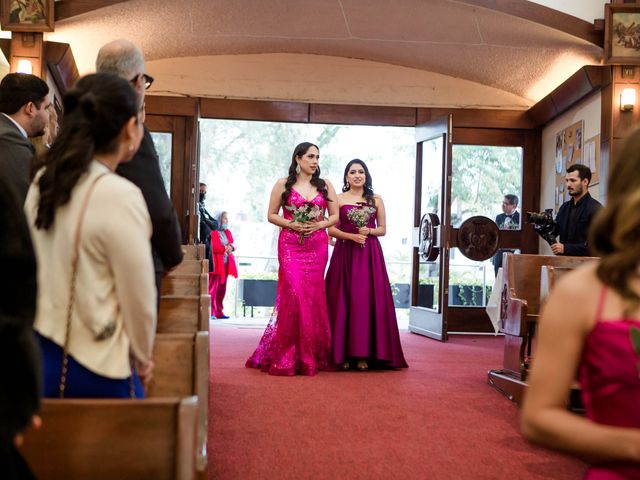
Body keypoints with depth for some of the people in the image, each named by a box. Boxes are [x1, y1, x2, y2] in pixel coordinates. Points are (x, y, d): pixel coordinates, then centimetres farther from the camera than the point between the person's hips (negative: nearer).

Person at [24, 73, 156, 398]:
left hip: (40, 355, 7)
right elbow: (139, 300, -12)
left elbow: (43, 271, 11)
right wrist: (142, 358, 4)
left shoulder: (42, 184, 2)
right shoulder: (120, 196, -18)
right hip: (96, 368, -6)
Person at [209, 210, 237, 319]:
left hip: (226, 264, 7)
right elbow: (213, 247, -15)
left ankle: (219, 312, 12)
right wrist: (225, 248, -9)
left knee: (222, 289, 8)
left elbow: (232, 244, 14)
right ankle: (211, 312, -10)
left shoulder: (227, 232, 19)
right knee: (213, 288, -9)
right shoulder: (214, 232, -5)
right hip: (216, 264, -7)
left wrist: (231, 247, -8)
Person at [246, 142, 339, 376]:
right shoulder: (283, 185, 5)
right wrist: (291, 224, -11)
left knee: (313, 297, 2)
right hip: (290, 245, -2)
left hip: (317, 247, 2)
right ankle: (287, 356, -4)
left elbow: (335, 216, 11)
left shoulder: (325, 185, 11)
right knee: (293, 294, -12)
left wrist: (319, 224, -8)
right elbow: (271, 215, 5)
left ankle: (311, 355, 11)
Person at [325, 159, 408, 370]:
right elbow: (332, 229, 2)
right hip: (345, 254, -1)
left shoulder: (376, 200, 10)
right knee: (344, 301, -3)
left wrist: (368, 231, -8)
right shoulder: (339, 199, 7)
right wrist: (351, 236, -13)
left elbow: (383, 229, 12)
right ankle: (343, 353, 3)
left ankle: (364, 354, 1)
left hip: (370, 255, 1)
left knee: (367, 301, -4)